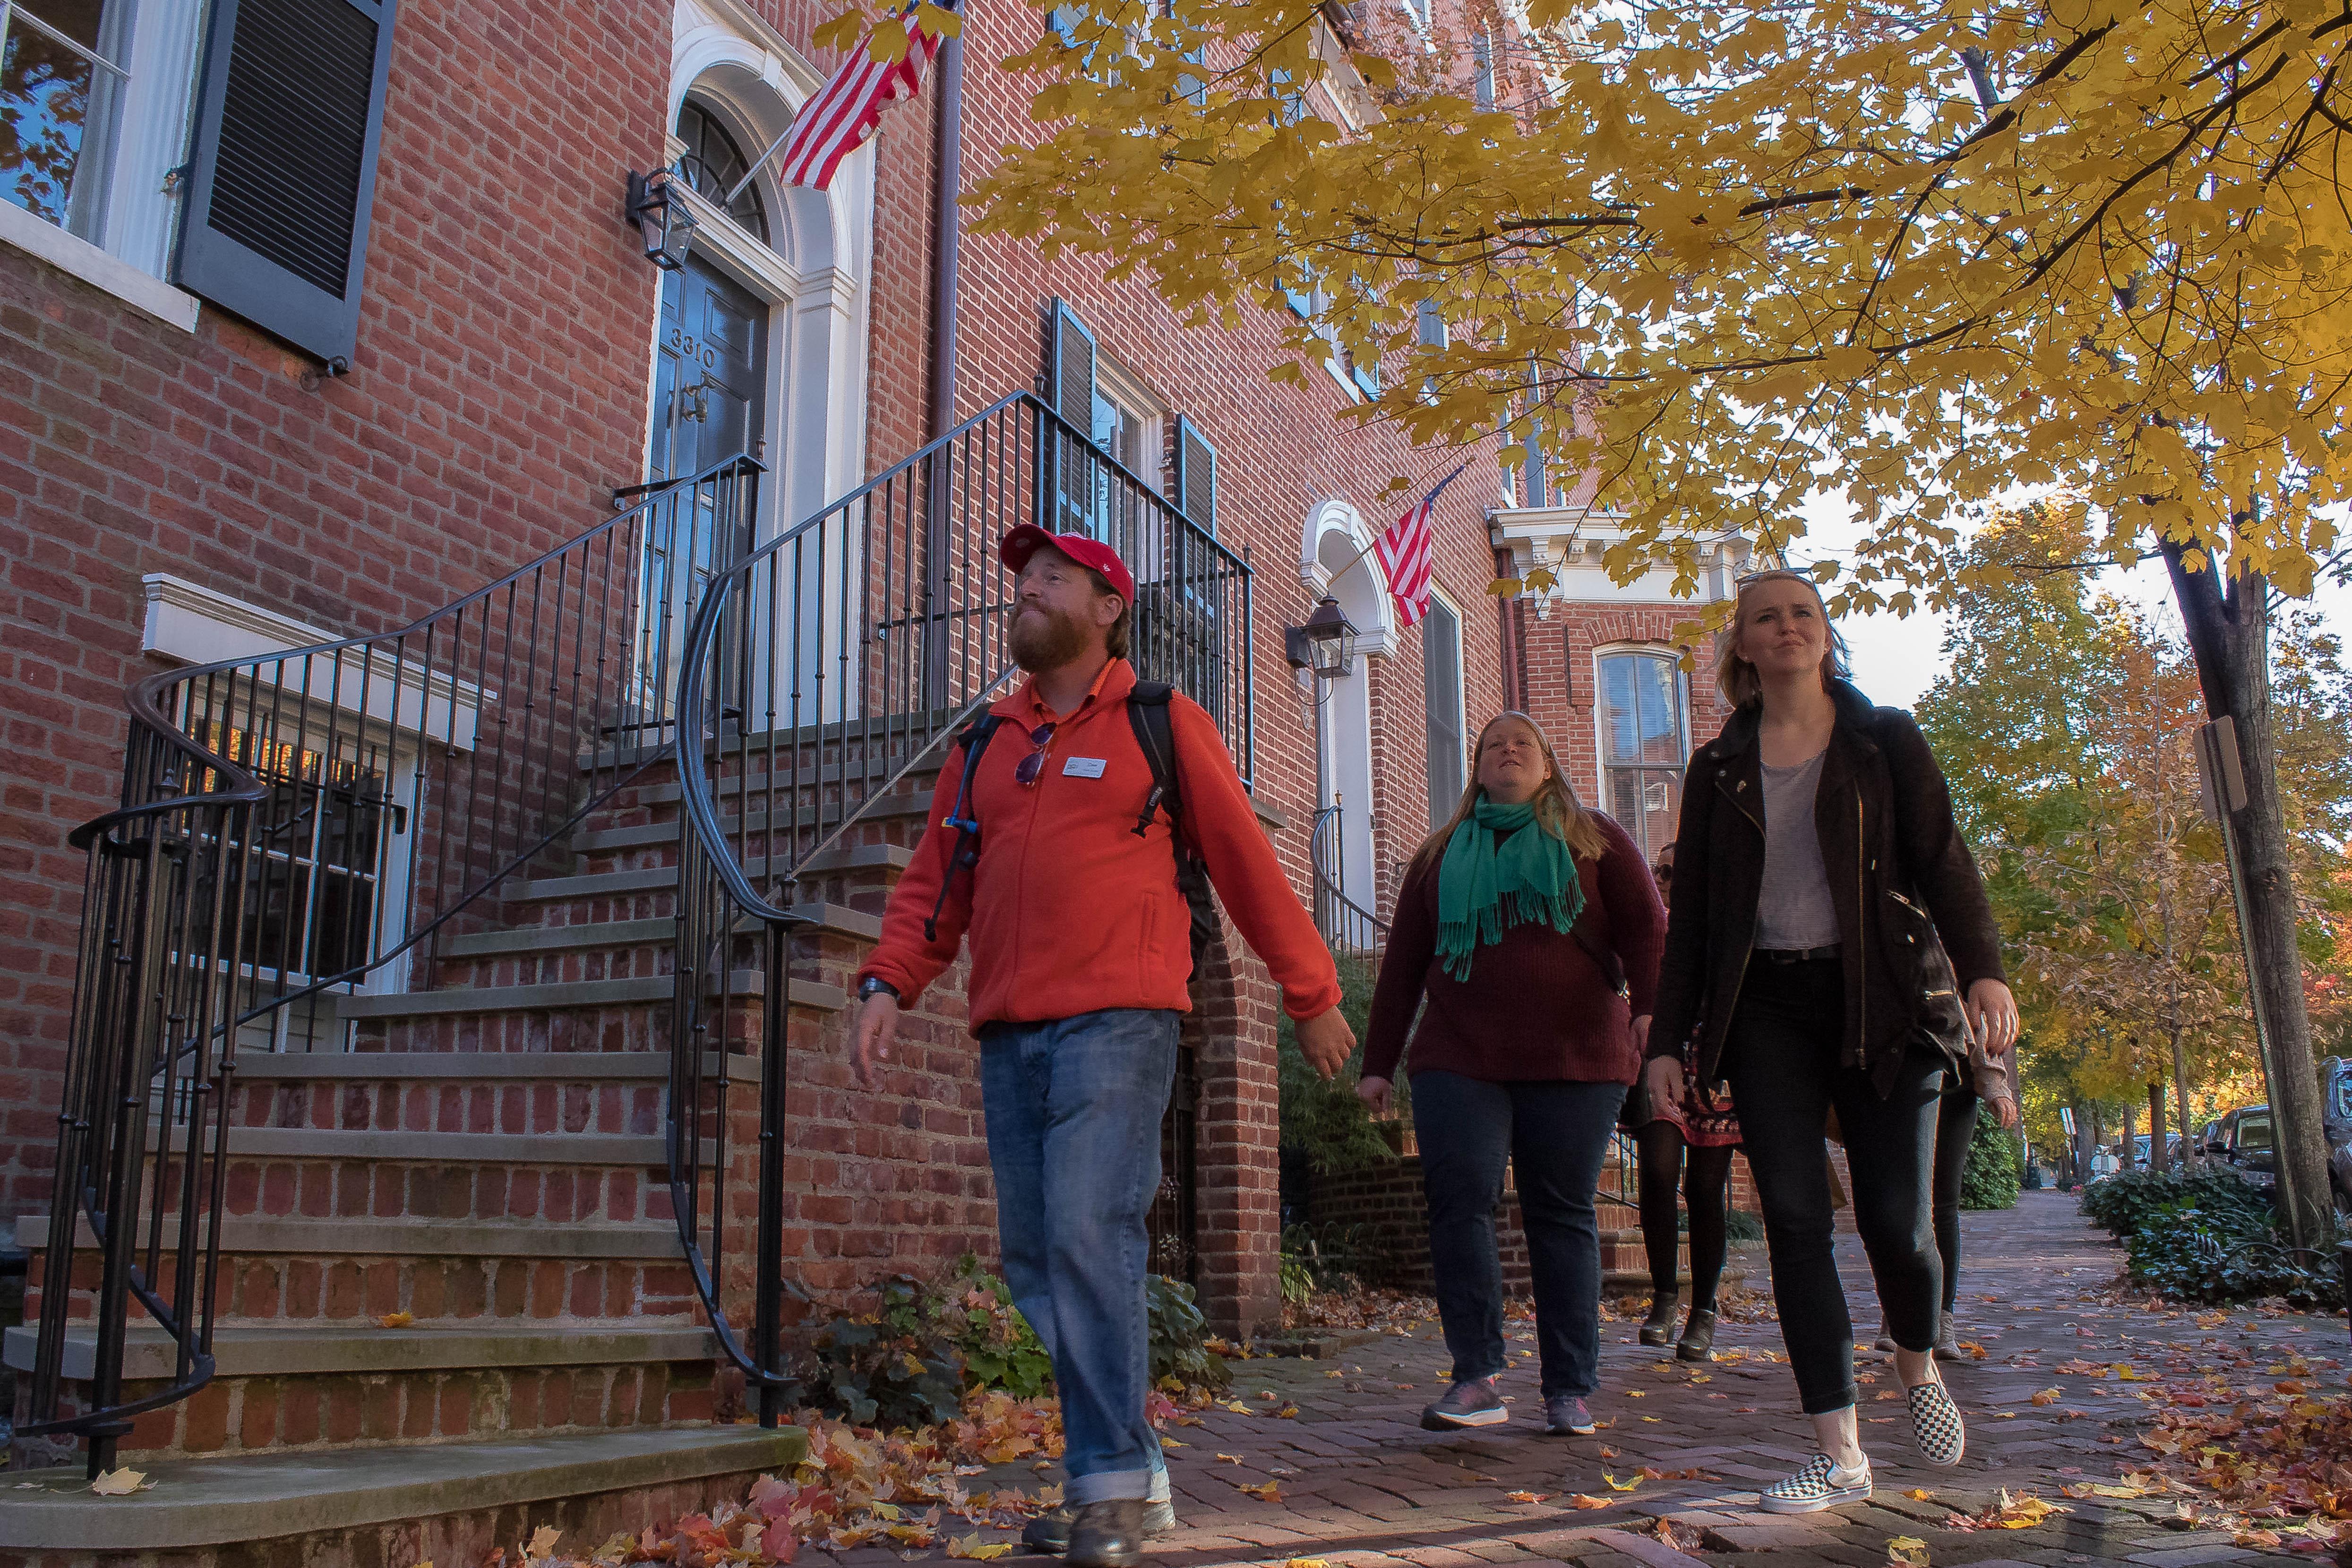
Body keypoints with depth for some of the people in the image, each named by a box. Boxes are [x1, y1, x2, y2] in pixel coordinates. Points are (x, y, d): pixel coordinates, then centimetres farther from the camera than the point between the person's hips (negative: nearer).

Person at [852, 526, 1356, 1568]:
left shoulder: (1163, 725, 5)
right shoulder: (984, 745, 19)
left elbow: (1247, 863, 6)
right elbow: (935, 878, 15)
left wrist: (1310, 994, 7)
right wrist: (889, 982, -1)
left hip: (1116, 1023, -5)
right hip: (1009, 1035, 6)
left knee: (1088, 1234, -15)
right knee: (1033, 1258, 5)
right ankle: (1131, 1472, 16)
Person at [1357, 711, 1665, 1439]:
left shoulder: (1595, 840, 13)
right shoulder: (1441, 855, 18)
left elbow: (1644, 927, 2)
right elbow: (1403, 962, 17)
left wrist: (1649, 1007, -16)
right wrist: (1378, 1063, 13)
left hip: (1575, 1059, -1)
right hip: (1460, 1060, 1)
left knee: (1562, 1214, 0)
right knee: (1458, 1198, -12)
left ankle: (1571, 1391, 7)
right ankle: (1476, 1379, -8)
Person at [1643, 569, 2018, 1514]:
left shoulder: (1886, 742, 9)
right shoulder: (1719, 768, 12)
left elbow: (1942, 860, 0)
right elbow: (1691, 912, 12)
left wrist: (1983, 968, -17)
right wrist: (1669, 1037, 6)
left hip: (1879, 998, -1)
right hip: (1765, 1009, 1)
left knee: (1894, 1218, -4)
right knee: (1795, 1219, -6)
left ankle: (1919, 1367, 29)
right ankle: (1842, 1454, 1)